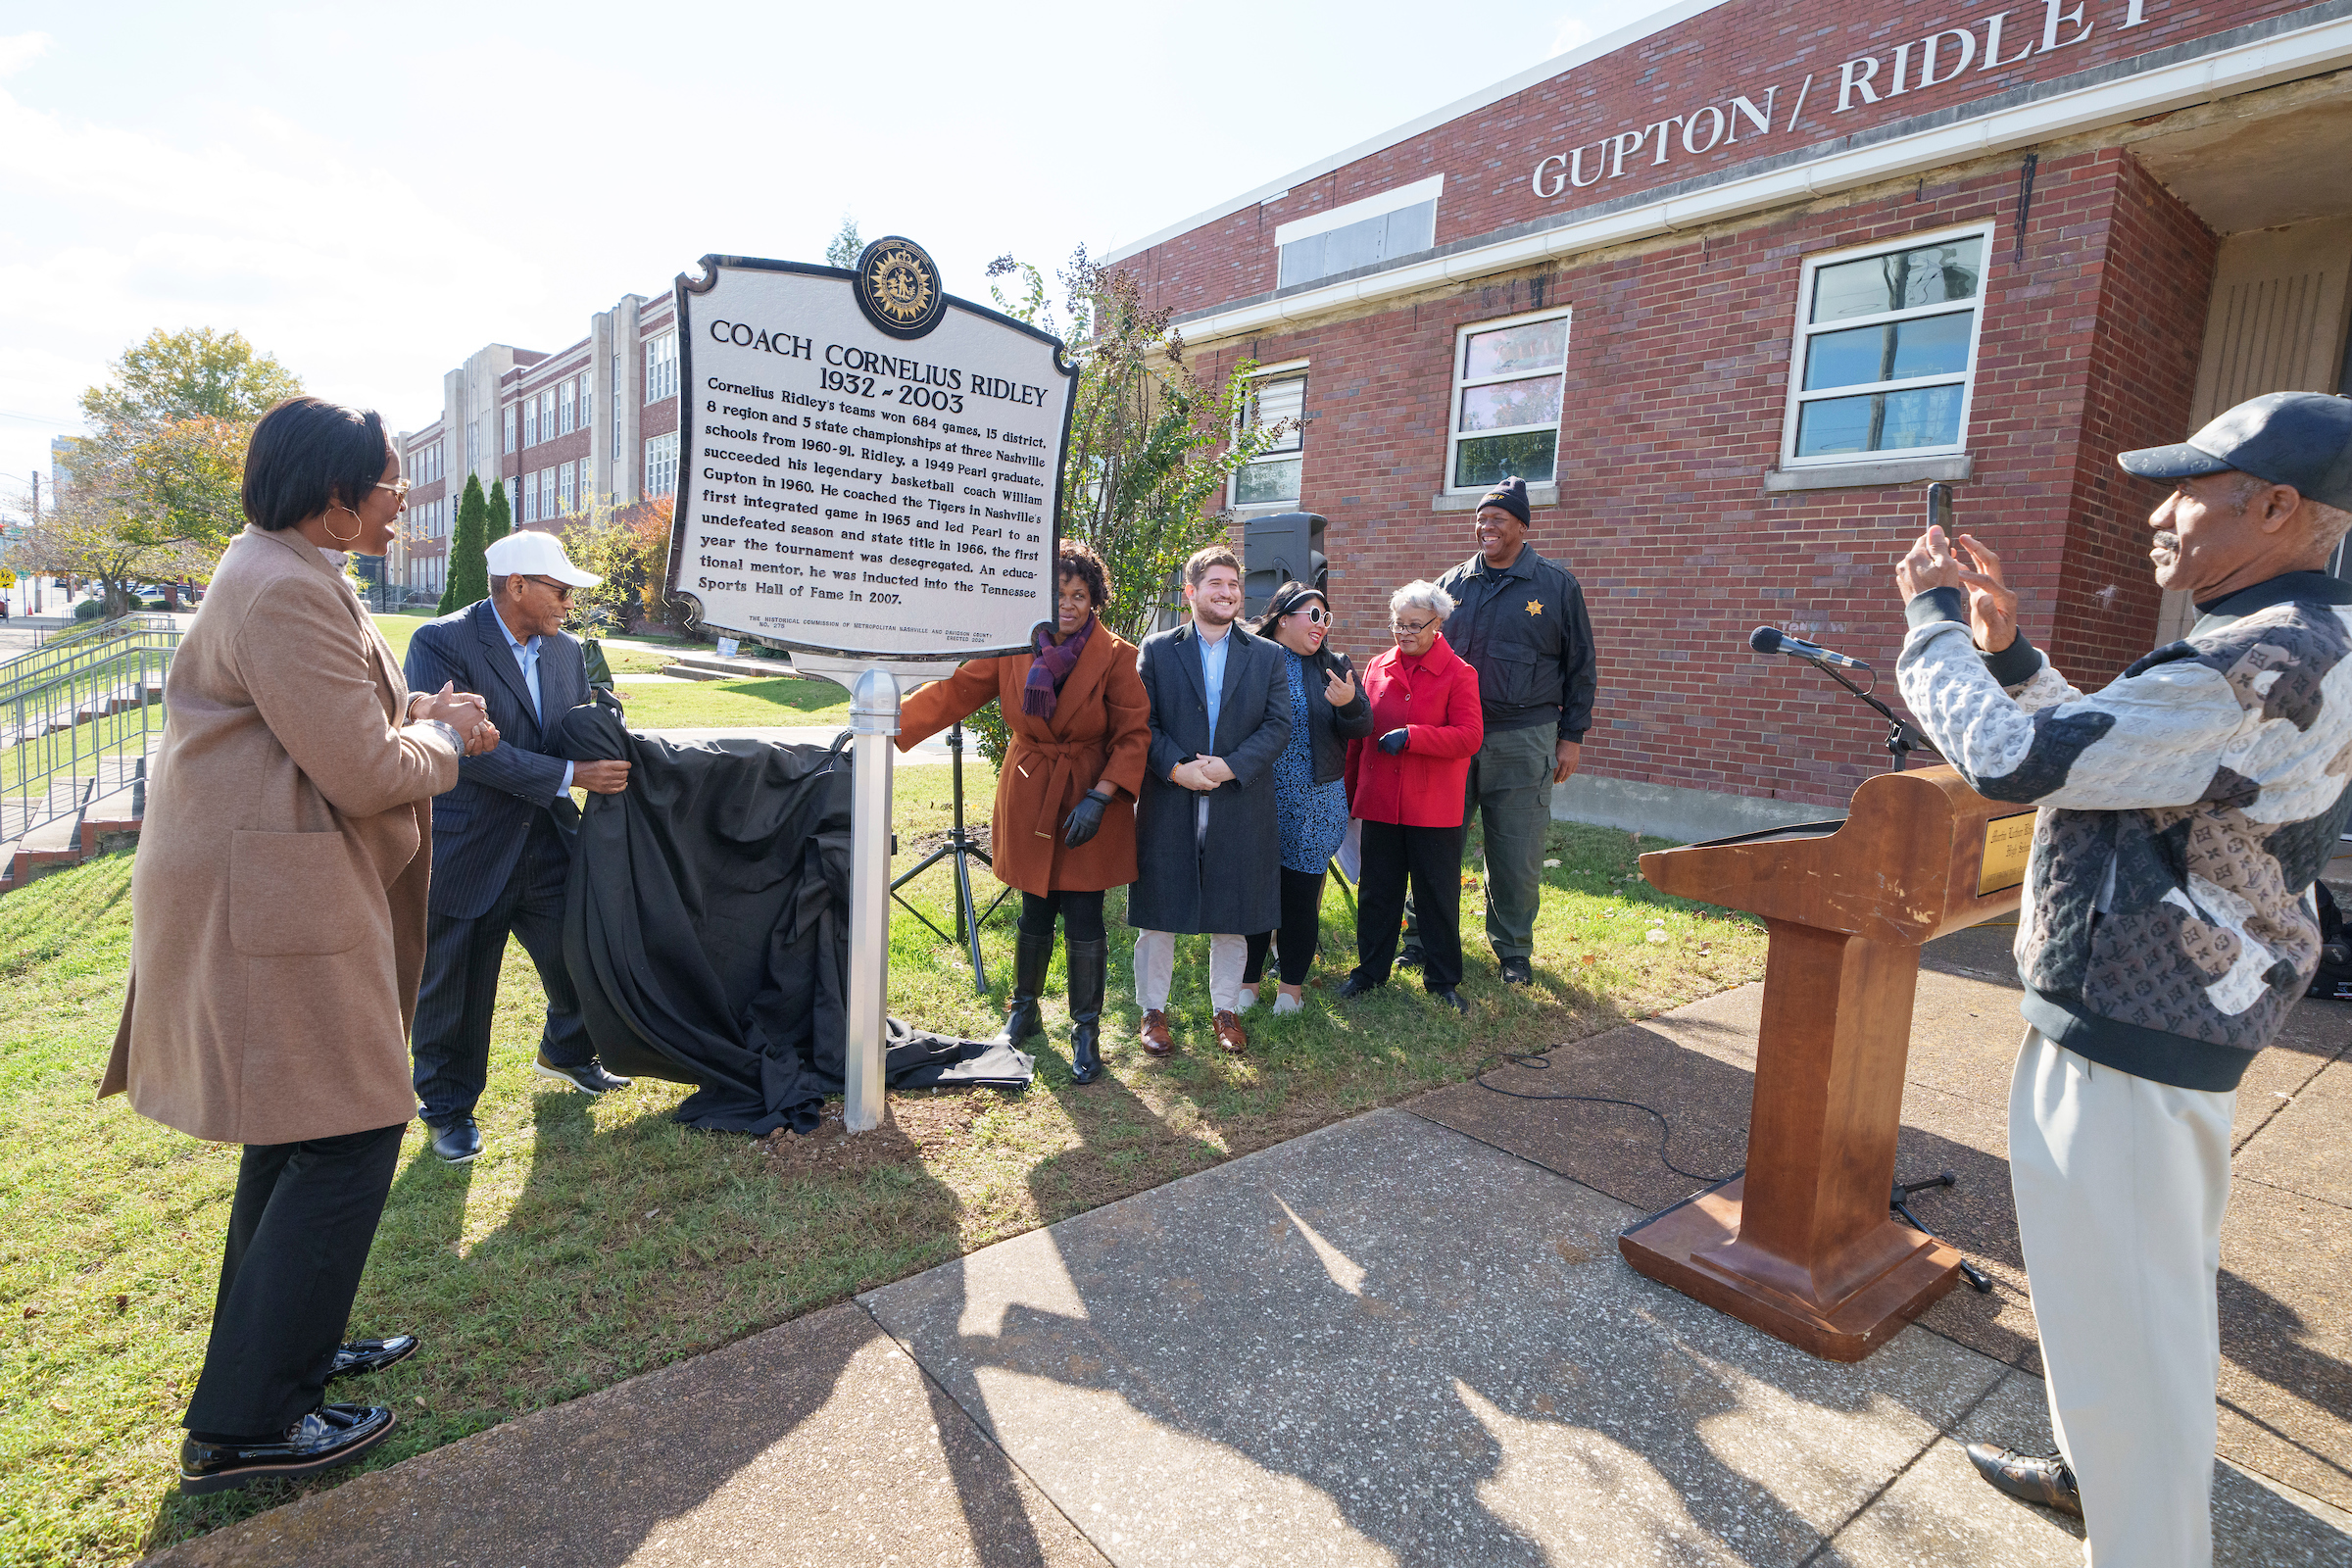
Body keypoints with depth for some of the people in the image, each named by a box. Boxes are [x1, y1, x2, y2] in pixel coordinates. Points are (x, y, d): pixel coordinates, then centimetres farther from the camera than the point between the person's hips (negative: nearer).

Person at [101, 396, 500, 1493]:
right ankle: (241, 1426, 6)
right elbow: (364, 775, -22)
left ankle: (287, 1346, 36)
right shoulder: (287, 593, -19)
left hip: (279, 896, 12)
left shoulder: (288, 575, 17)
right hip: (274, 906, -12)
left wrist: (417, 719, 9)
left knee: (297, 1135, 20)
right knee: (347, 1138, -6)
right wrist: (441, 739, -3)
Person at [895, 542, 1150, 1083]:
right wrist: (886, 728, -16)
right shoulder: (1014, 649, -3)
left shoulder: (1115, 656, -10)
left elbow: (1135, 732, -9)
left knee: (1084, 920, -2)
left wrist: (1100, 796, -17)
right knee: (1034, 913, 14)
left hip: (1090, 800, -2)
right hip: (1029, 798, 3)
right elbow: (953, 691, -6)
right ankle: (1024, 1012, 35)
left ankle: (1087, 1032, 16)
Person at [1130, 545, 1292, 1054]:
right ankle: (1153, 1010, 23)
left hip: (1240, 807, 1)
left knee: (1232, 916, 10)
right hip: (1168, 807, -1)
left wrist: (1231, 765, -13)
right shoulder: (1156, 650, 4)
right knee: (1159, 915, 7)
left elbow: (1278, 725, 0)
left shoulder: (1266, 655, 8)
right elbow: (1141, 722, -1)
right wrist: (1176, 767, -16)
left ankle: (1227, 1010, 27)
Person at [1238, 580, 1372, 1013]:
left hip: (1313, 806, 2)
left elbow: (1362, 729, 1)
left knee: (1301, 895, 8)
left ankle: (1292, 983, 25)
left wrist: (1349, 702, -19)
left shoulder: (1334, 666, 7)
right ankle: (1247, 980, 23)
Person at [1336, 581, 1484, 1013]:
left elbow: (1470, 735, -14)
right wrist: (1349, 791, 12)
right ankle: (1371, 969, 29)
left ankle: (1442, 980, 22)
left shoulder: (1458, 674, -4)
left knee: (1438, 895, 7)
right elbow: (1358, 734, 12)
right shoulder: (1377, 668, 7)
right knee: (1376, 891, 13)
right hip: (1379, 803, 3)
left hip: (1435, 807, -3)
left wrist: (1410, 736, -22)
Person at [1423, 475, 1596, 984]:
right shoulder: (1452, 583, 9)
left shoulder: (1558, 585, 3)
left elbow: (1579, 665, 6)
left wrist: (1572, 736, 2)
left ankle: (1513, 949, 23)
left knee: (1517, 855, 5)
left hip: (1522, 741, -2)